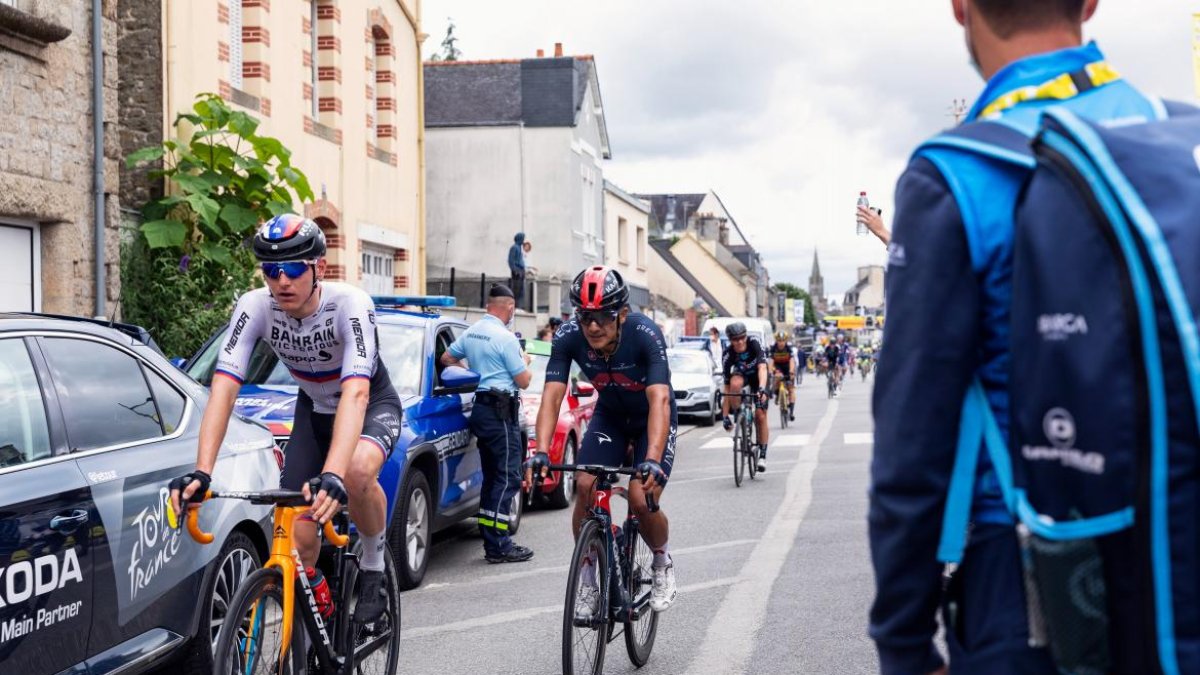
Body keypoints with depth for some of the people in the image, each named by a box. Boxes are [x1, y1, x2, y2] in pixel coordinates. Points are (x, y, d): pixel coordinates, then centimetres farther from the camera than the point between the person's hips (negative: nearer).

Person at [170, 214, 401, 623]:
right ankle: (319, 609, 23)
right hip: (314, 410, 4)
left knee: (357, 471, -39)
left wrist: (332, 475, -59)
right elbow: (224, 388, -30)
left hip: (372, 406, -3)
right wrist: (201, 472, -44)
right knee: (297, 542, -11)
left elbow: (355, 394, -45)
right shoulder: (255, 307, -23)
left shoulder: (350, 304, -33)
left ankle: (373, 565, -9)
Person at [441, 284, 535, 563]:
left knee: (491, 475, 14)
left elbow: (446, 358, 22)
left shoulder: (471, 332, 9)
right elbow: (523, 381, -11)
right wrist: (526, 364, 9)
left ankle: (491, 539, 17)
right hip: (501, 410, -9)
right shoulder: (505, 337, -15)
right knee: (508, 478, -7)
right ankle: (498, 546, -10)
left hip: (480, 407, 9)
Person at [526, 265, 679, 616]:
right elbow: (552, 397, -30)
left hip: (652, 419, -3)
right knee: (585, 487, -18)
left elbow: (659, 399, -43)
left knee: (642, 500, -18)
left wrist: (653, 459, -56)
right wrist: (541, 452, -45)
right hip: (609, 415, 3)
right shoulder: (568, 337, -25)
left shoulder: (645, 334, -34)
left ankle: (662, 562, 14)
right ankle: (589, 581, 0)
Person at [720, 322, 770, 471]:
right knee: (735, 383, -37)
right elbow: (727, 387, -24)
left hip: (758, 377, -1)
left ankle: (763, 455, 5)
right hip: (741, 374, 1)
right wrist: (725, 415, -26)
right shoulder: (728, 355, -27)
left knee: (760, 416, -8)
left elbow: (762, 368, -42)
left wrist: (762, 388, -62)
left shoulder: (754, 345, -31)